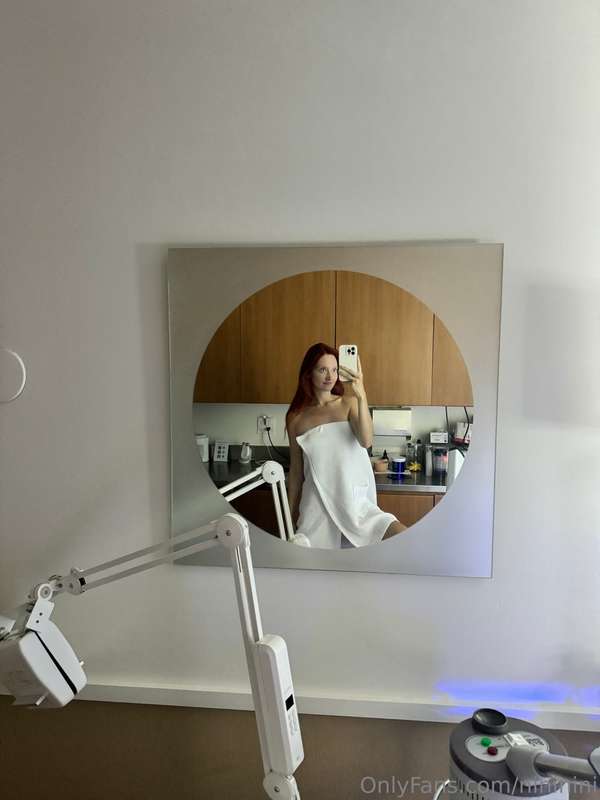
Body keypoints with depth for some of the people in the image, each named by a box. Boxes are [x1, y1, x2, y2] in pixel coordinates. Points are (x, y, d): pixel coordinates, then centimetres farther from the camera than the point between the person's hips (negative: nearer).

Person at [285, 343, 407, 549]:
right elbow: (296, 469, 10)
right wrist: (290, 514, 14)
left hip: (355, 500, -1)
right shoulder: (296, 417, 3)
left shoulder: (349, 403, 2)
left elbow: (366, 441, -16)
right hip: (316, 505, 1)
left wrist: (361, 395, -27)